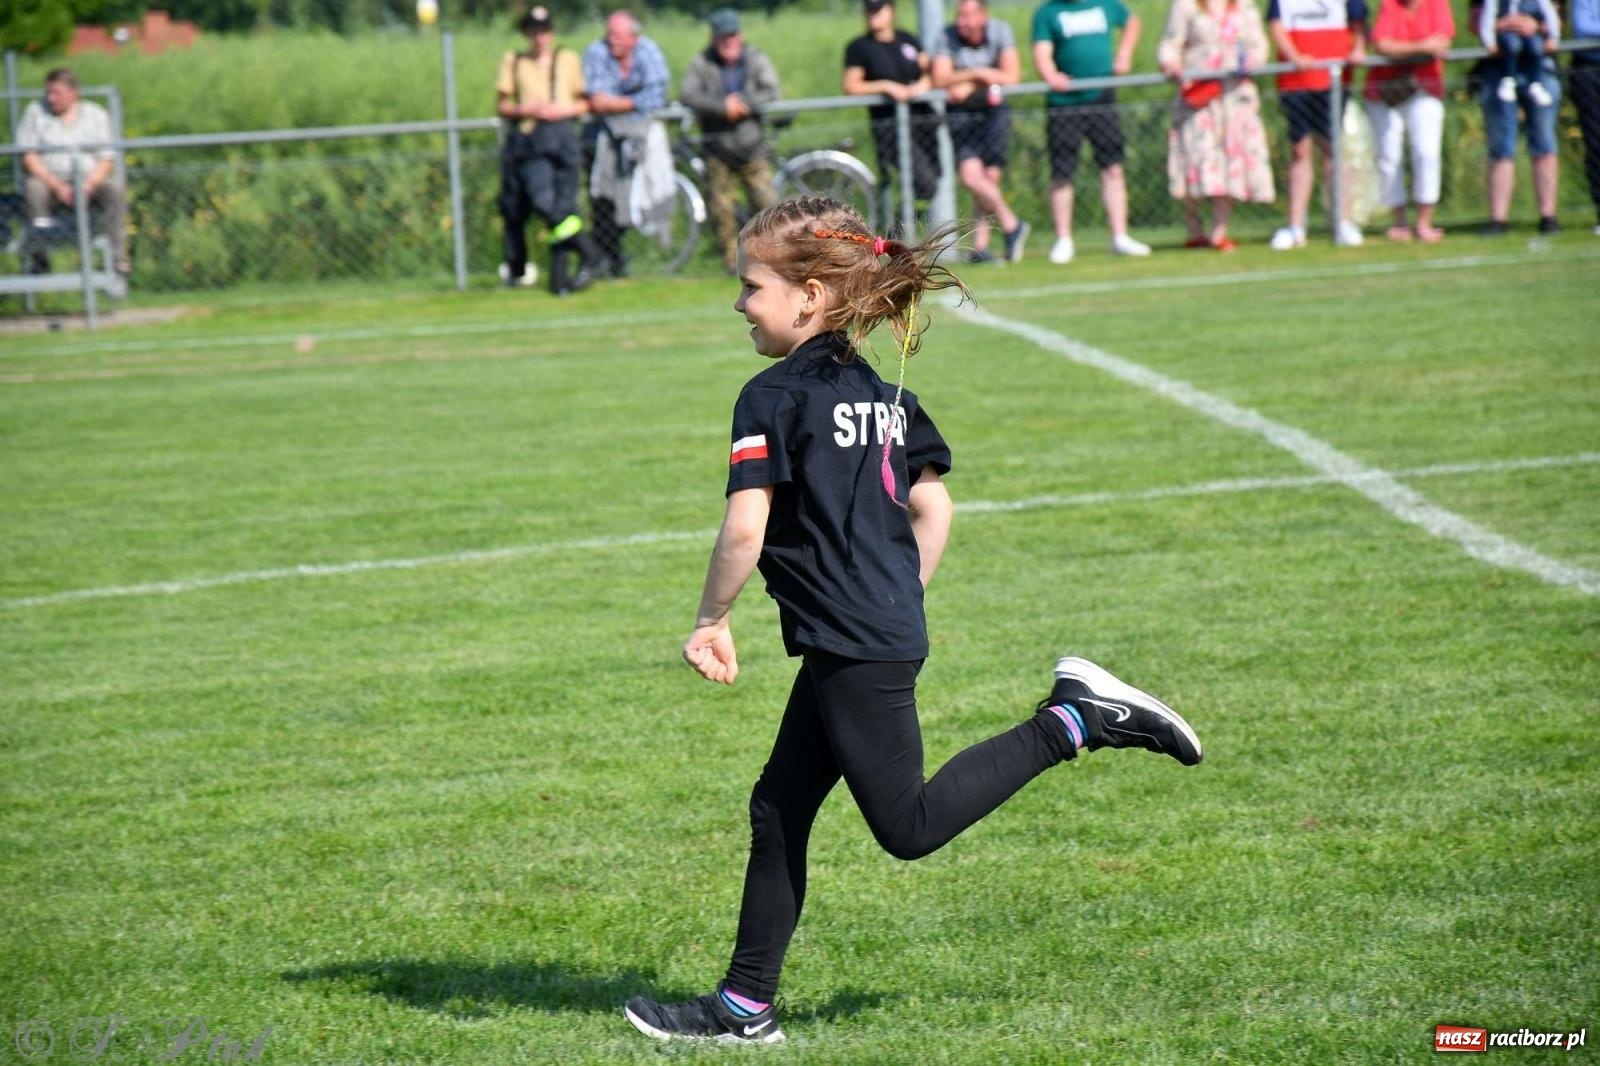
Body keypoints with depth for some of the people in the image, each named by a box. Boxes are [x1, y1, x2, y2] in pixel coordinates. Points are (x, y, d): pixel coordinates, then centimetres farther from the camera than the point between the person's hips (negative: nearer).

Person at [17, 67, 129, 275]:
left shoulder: (96, 114, 7)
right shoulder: (35, 113, 5)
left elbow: (106, 160, 1)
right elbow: (29, 158, -4)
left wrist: (87, 186, -19)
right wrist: (57, 186, -18)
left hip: (91, 181, 1)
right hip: (49, 181, -1)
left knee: (115, 189, -29)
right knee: (34, 188, -34)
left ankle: (118, 256, -31)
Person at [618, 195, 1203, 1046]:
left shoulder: (773, 398, -12)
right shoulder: (883, 393, 13)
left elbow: (746, 528, -20)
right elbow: (933, 509, 17)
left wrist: (711, 621, -8)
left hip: (854, 654, -10)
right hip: (889, 634, 10)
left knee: (909, 827, -2)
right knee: (779, 810, 12)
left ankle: (1073, 722, -5)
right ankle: (745, 1007, 15)